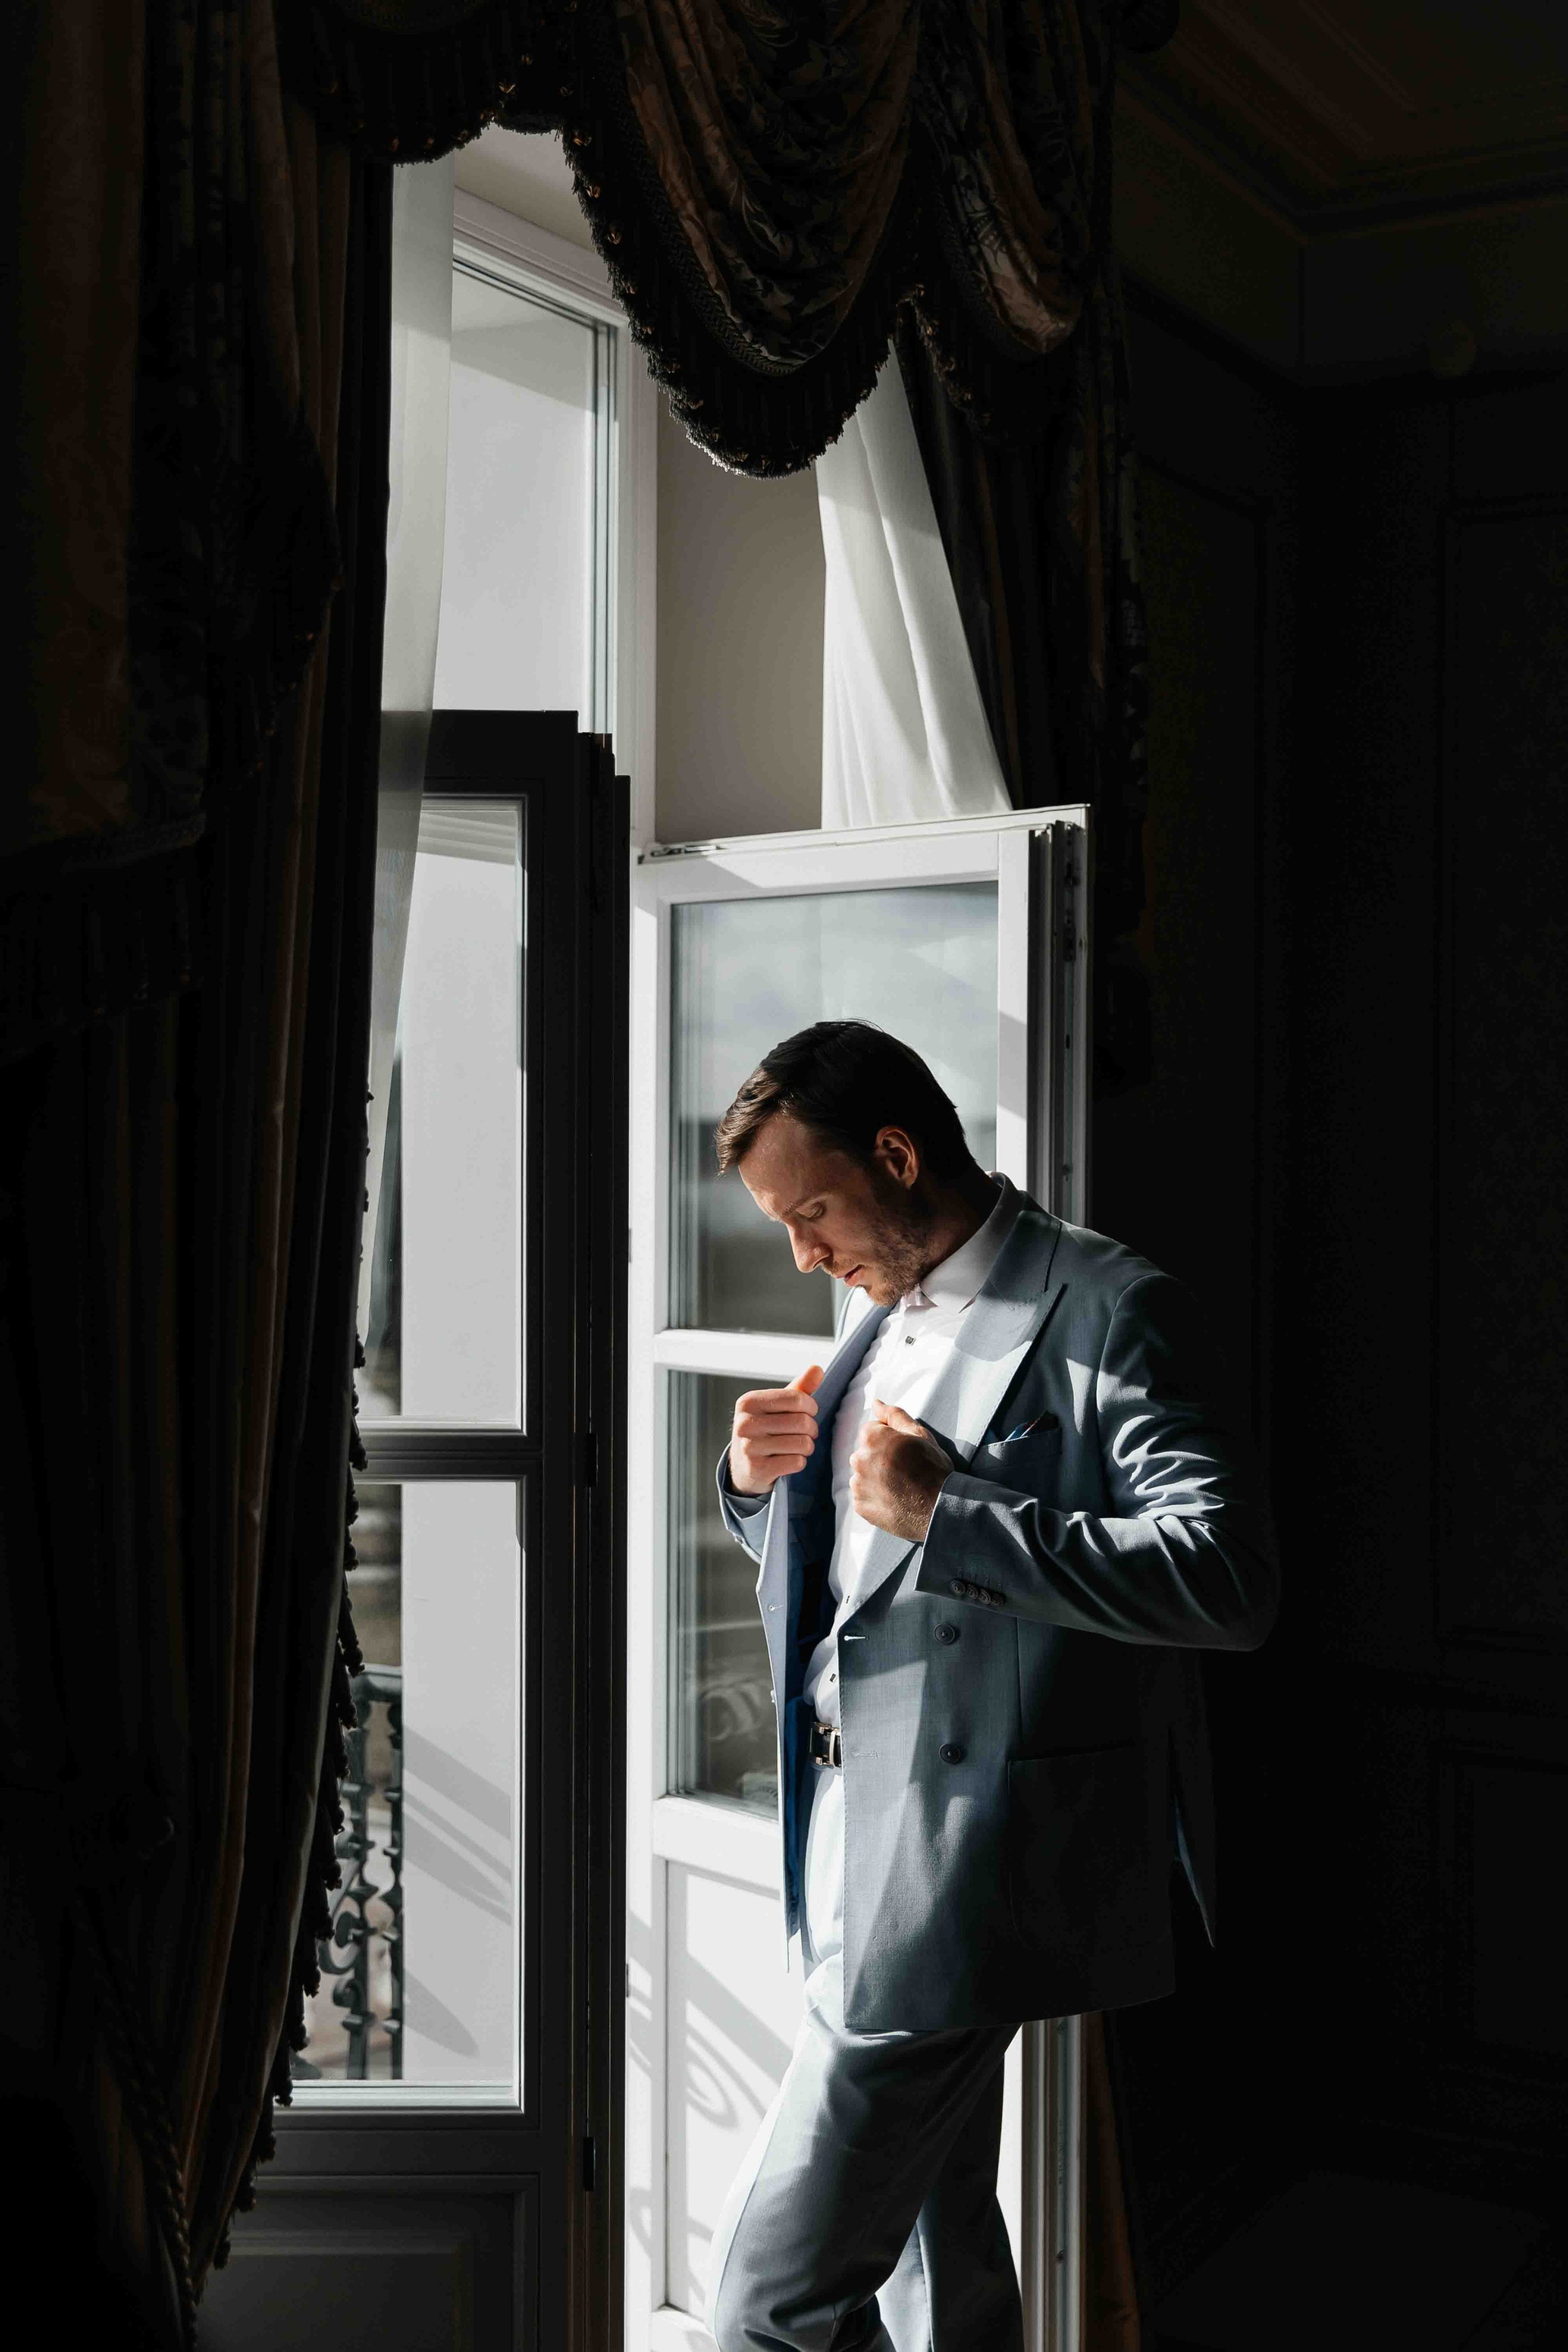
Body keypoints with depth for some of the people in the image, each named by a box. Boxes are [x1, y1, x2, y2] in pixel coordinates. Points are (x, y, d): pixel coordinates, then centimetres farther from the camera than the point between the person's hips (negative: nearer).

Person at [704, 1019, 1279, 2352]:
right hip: (862, 1845, 9)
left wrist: (947, 1513, -24)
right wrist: (761, 1478, 2)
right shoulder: (881, 1308, 13)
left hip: (965, 1870, -8)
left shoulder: (1109, 1311, -13)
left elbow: (1228, 1579, -24)